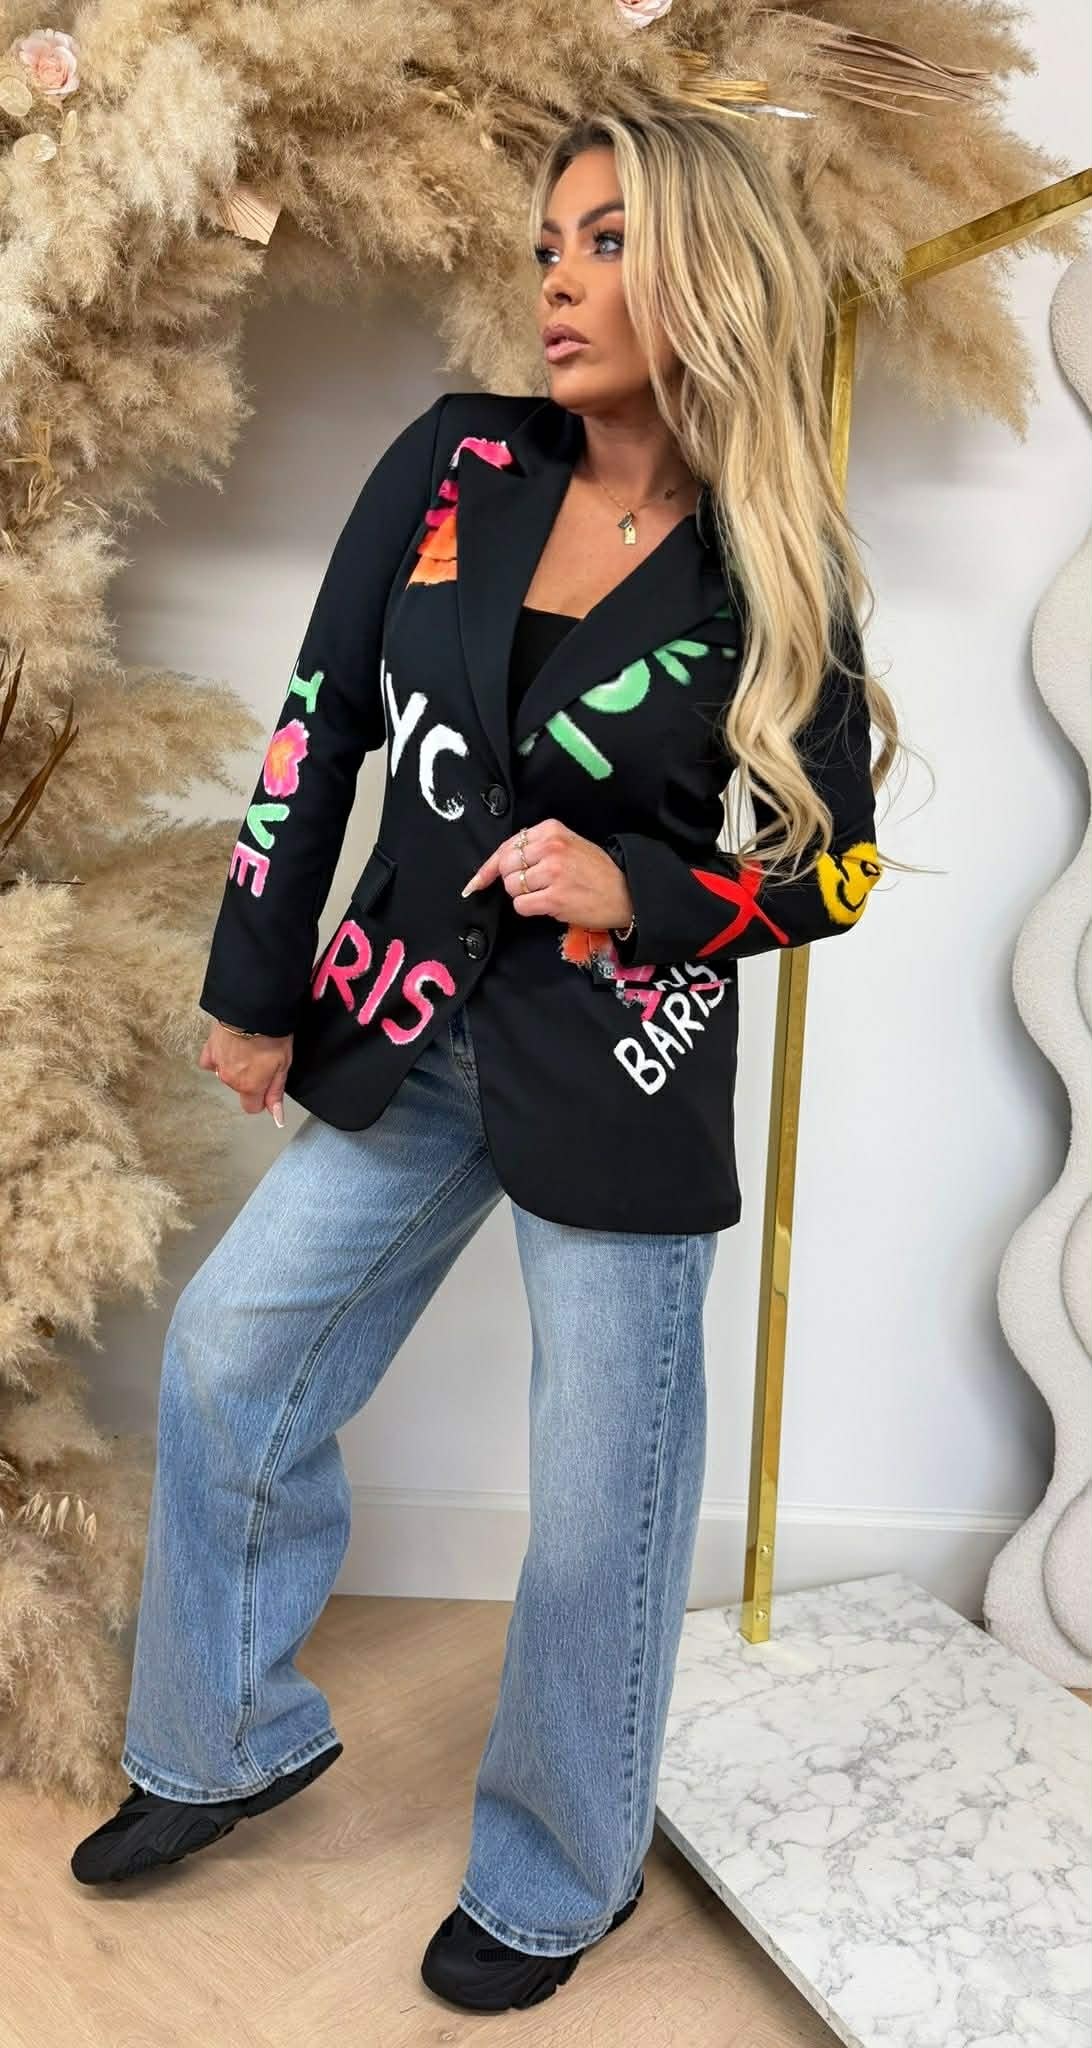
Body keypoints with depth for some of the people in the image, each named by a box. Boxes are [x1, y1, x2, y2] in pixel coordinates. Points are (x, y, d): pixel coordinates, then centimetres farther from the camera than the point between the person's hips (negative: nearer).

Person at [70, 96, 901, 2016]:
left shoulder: (776, 575, -6)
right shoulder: (455, 465, 0)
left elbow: (837, 863, 0)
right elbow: (319, 727, 2)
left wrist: (638, 894, -18)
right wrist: (256, 987, 3)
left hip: (622, 1065, -3)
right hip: (406, 1027, 4)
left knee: (601, 1496, 7)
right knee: (227, 1361, 12)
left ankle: (558, 1874, 35)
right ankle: (235, 1734, 38)